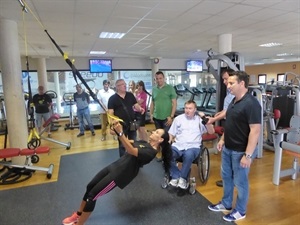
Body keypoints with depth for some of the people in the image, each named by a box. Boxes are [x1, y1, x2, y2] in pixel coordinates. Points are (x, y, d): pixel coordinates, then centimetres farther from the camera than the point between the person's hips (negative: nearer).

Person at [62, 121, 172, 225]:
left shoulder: (151, 152, -17)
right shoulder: (144, 143, 11)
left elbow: (131, 151, -31)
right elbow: (127, 143, 13)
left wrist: (120, 133, -38)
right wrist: (117, 130, -3)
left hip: (120, 174, -9)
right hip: (114, 166, 9)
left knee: (92, 195, -4)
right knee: (89, 187, 13)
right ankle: (78, 215, 34)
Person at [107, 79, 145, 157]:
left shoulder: (130, 95, 7)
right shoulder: (112, 98, -5)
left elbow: (136, 105, 10)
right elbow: (110, 113, -9)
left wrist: (140, 109, -14)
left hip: (132, 124, 4)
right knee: (122, 145, 9)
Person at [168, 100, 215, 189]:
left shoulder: (200, 120, 10)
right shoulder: (178, 118, 15)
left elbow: (211, 131, 2)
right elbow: (171, 134, 16)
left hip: (193, 147, -2)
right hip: (178, 145, 2)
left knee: (188, 155, -37)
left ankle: (183, 178, -14)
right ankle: (176, 176, -10)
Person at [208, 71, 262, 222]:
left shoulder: (251, 103, -22)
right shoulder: (234, 100, 6)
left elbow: (255, 130, -25)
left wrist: (248, 155, -25)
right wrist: (222, 139, 15)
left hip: (241, 151, -9)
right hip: (228, 148, 9)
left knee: (240, 182, 10)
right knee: (226, 177, 21)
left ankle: (240, 211, 32)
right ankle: (226, 204, 41)